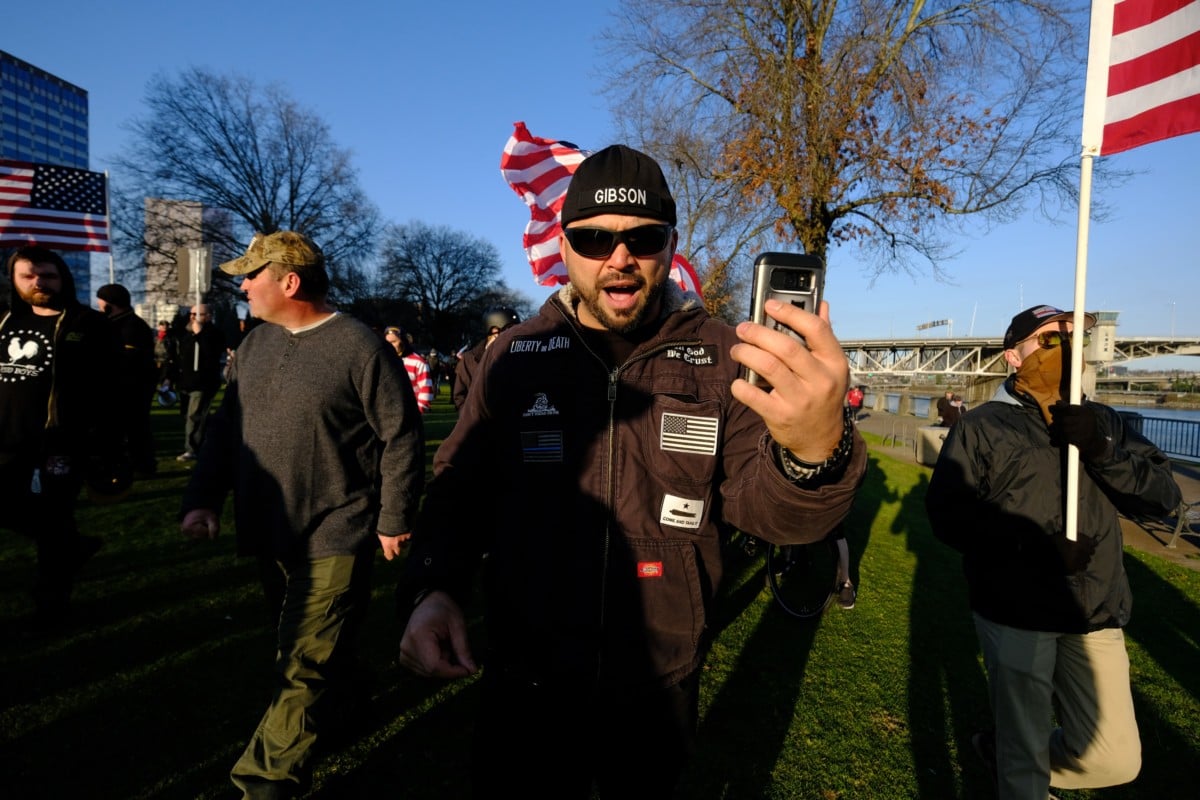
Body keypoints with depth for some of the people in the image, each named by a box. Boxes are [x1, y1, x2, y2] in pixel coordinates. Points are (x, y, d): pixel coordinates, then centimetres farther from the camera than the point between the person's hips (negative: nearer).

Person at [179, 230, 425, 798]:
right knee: (310, 649, 21)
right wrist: (203, 497, 6)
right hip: (269, 534, 7)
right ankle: (336, 710, 43)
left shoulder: (359, 346, -13)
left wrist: (394, 519, -10)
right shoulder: (254, 345, 8)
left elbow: (401, 438, -12)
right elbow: (225, 426, 14)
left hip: (334, 537, -7)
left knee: (306, 664, -4)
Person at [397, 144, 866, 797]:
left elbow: (764, 507, -17)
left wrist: (814, 454, -39)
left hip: (658, 690, 1)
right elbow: (458, 484, 0)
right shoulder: (514, 355, -7)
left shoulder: (720, 356, -9)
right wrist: (431, 588, -18)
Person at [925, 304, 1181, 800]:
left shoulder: (1102, 422, 10)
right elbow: (948, 513, -12)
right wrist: (1036, 547, -22)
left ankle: (1003, 750, 32)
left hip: (1096, 617, 4)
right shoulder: (982, 426, -4)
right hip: (1014, 613, -4)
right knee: (1025, 751, 9)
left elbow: (1163, 494, 0)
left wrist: (1101, 451, -17)